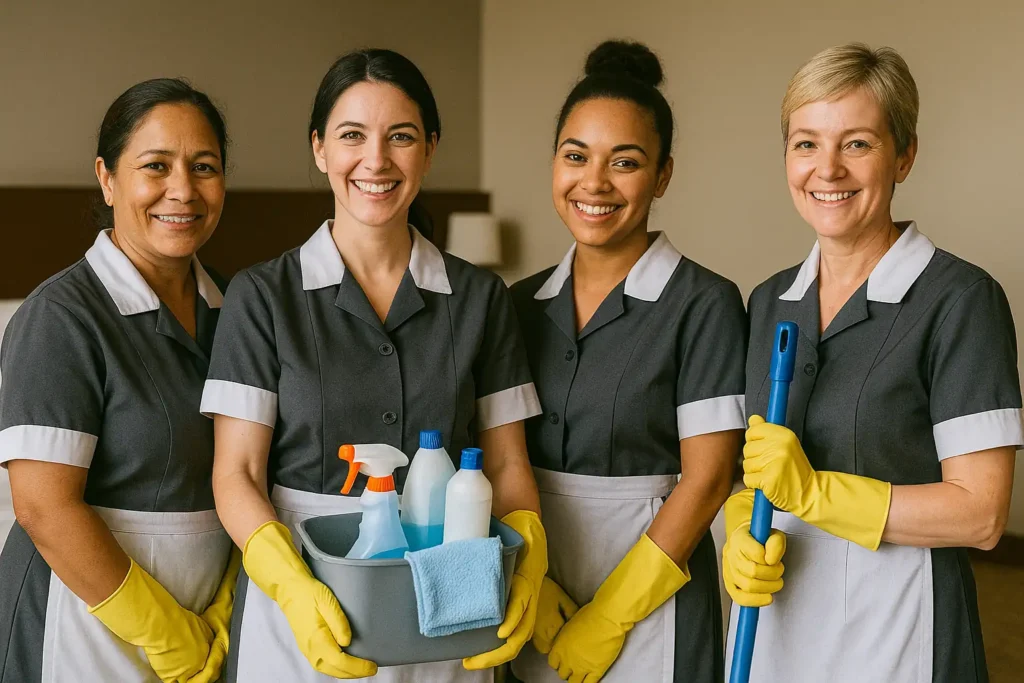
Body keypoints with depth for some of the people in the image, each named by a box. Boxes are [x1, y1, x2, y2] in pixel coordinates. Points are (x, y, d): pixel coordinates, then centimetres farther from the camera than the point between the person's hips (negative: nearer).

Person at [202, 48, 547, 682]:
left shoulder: (481, 298, 3)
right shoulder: (263, 296, -3)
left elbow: (508, 464, 4)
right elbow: (237, 474, -7)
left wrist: (527, 558, -14)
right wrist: (293, 584, -23)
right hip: (297, 609, -2)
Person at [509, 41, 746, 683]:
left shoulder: (704, 304, -11)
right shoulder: (524, 304, 4)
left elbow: (706, 479, -13)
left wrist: (608, 616, -13)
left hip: (651, 588, -4)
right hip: (535, 596, 4)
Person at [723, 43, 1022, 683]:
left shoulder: (960, 299, -12)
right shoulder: (771, 301, 7)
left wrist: (815, 491, -20)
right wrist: (742, 538, -7)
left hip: (894, 626, -5)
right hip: (773, 615, 5)